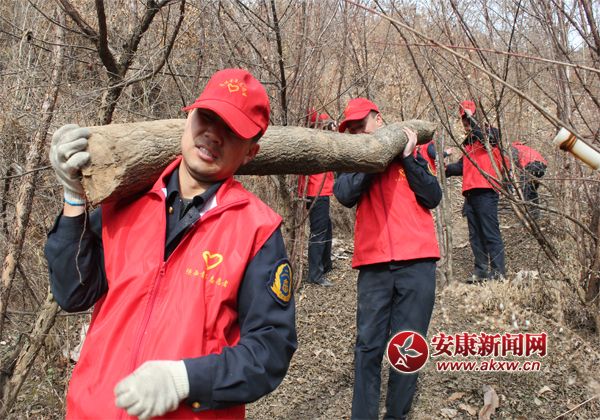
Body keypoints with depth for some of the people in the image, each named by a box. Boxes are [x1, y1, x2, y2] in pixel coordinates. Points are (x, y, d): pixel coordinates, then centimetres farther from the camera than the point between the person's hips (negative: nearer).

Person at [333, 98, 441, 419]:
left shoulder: (410, 154, 16)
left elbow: (433, 198, 4)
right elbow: (345, 195, -7)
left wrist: (408, 157, -2)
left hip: (417, 262, 1)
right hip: (374, 264, 0)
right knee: (368, 345, -3)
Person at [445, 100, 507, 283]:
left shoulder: (491, 133, 3)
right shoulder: (468, 142, 25)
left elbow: (484, 137, -21)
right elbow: (462, 166, 27)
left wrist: (471, 118, -14)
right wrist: (444, 169, 15)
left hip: (485, 192, -8)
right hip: (470, 194, 8)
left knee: (491, 234, -9)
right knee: (475, 236, 9)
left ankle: (498, 272, -6)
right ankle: (481, 272, 15)